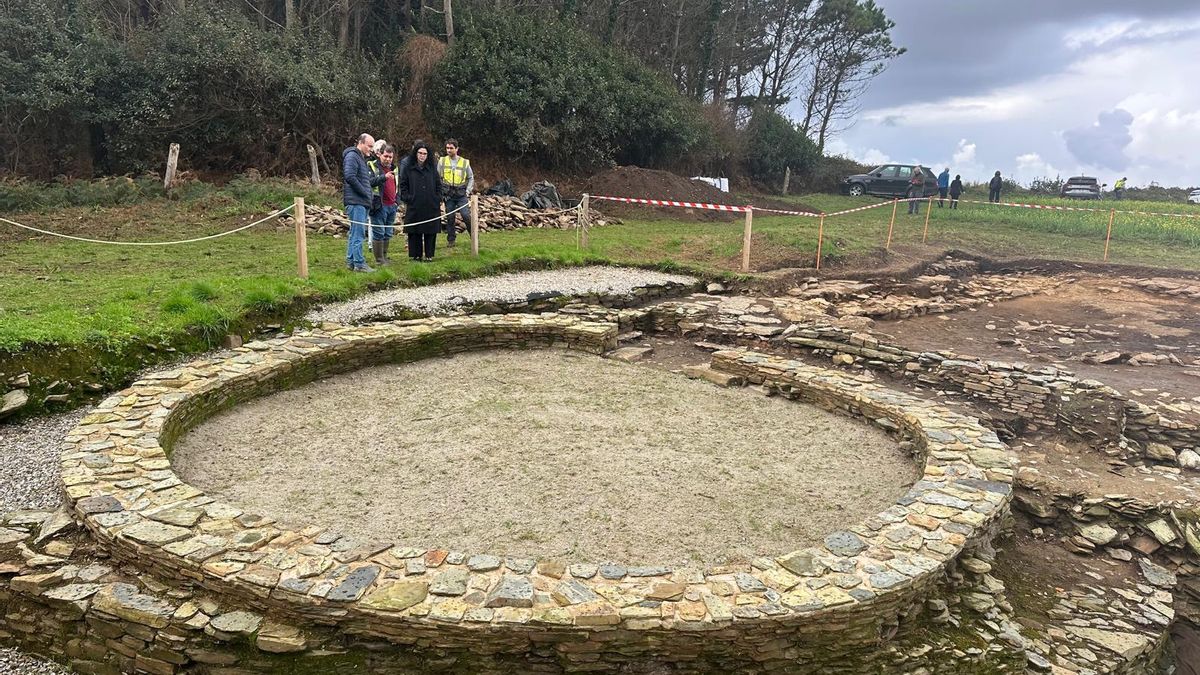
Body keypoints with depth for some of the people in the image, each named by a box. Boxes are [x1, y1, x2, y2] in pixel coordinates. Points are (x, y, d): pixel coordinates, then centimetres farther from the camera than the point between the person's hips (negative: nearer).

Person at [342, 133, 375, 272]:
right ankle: (359, 264, -9)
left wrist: (369, 195, 10)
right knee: (358, 233, -10)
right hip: (355, 201, -10)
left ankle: (351, 261, 18)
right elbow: (350, 177, -21)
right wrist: (365, 192, -15)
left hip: (362, 202, 10)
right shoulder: (352, 156, -8)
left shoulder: (362, 158, 23)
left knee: (355, 233, 12)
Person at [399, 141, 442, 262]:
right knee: (415, 232, 1)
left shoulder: (432, 168, 11)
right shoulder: (408, 168, 6)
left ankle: (429, 255, 10)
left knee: (430, 232, 2)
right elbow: (403, 184, 8)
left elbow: (438, 184, 14)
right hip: (414, 206, -1)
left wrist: (438, 199, 4)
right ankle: (416, 255, 9)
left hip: (431, 206, 1)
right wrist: (406, 198, -3)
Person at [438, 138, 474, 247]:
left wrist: (468, 190, 1)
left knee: (466, 216, -11)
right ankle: (450, 240, 14)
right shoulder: (442, 161, 3)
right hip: (448, 195, 1)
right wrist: (440, 192, 0)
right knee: (450, 218, 4)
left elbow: (471, 178, 12)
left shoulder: (465, 162, 3)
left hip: (461, 195, -1)